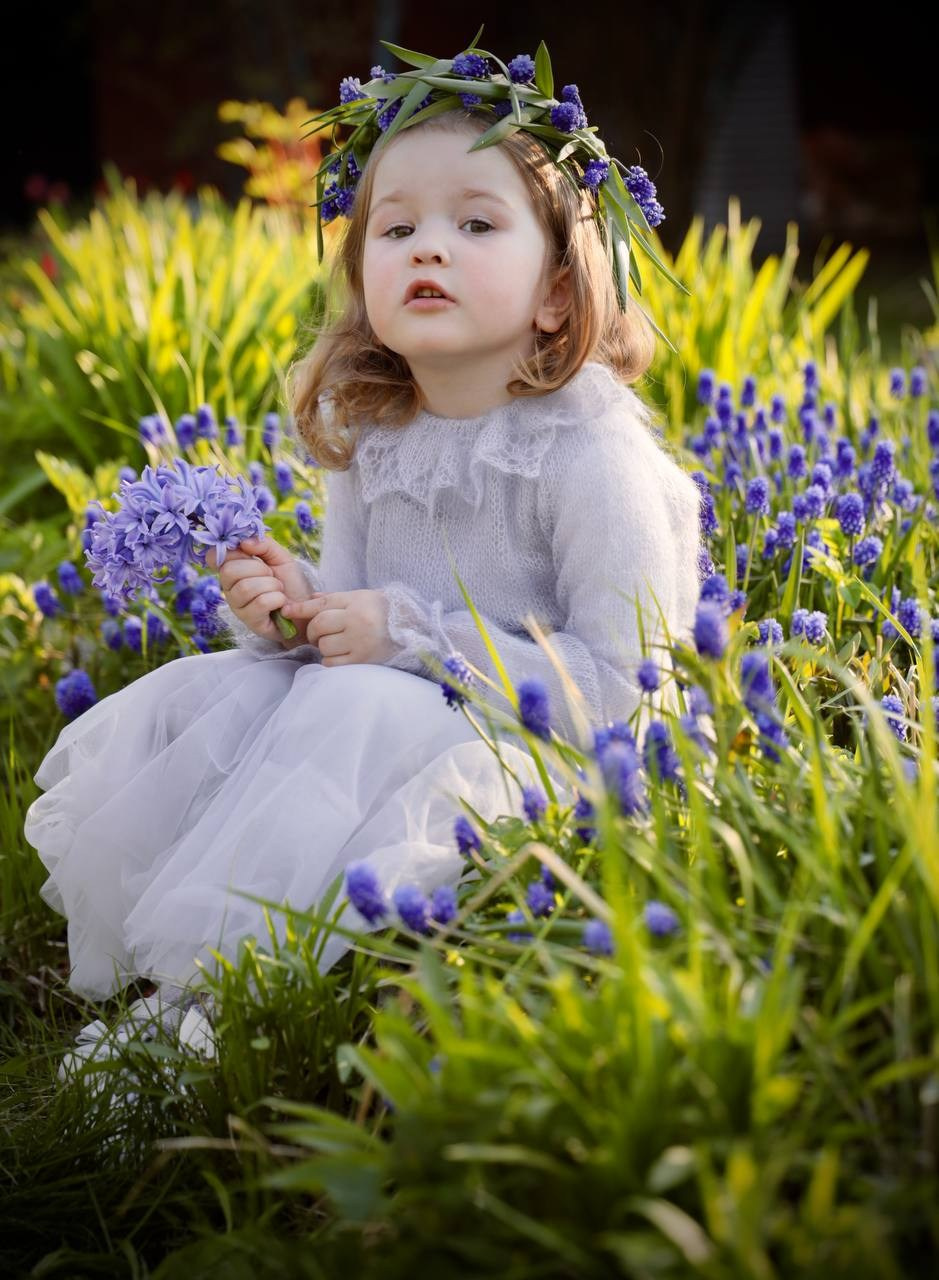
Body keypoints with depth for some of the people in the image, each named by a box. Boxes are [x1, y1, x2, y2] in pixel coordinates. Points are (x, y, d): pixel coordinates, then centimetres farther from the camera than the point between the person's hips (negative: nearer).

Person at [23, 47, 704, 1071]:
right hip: (398, 722, 8)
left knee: (363, 715, -31)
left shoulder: (592, 455, -19)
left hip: (547, 756, -7)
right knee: (183, 702, -4)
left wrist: (410, 633, -23)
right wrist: (295, 610, -12)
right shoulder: (369, 441, 3)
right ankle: (138, 970, 4)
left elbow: (619, 688, -22)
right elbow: (358, 612, 13)